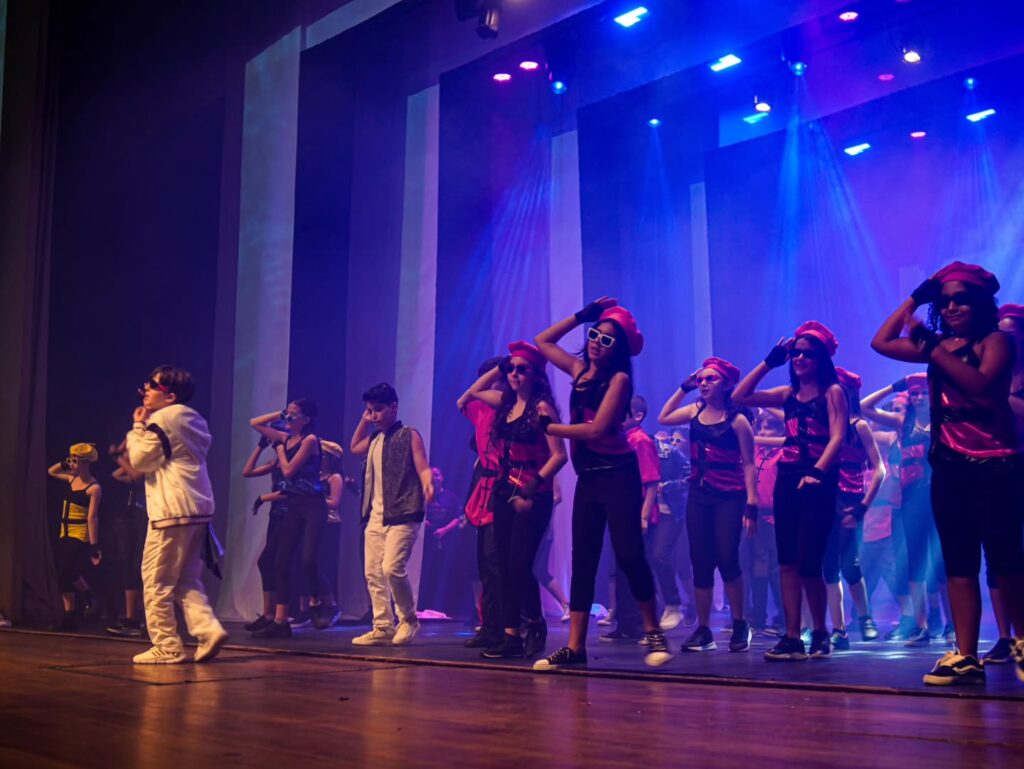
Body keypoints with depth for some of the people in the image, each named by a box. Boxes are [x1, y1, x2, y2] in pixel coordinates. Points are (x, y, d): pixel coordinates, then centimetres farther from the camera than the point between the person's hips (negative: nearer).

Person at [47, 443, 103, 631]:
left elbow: (92, 517, -19)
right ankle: (69, 616, 13)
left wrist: (94, 546, -22)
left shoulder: (94, 488, -13)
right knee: (62, 576, 7)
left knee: (69, 572, -18)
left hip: (80, 536, -8)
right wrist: (64, 464, 9)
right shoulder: (72, 479, 9)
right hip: (65, 534, 8)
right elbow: (51, 472, 29)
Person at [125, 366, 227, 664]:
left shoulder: (161, 420, -8)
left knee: (156, 581, 0)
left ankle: (166, 647, 2)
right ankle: (209, 629, -1)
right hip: (199, 508, 9)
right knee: (187, 579, 14)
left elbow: (140, 460, -6)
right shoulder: (194, 420, 18)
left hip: (171, 511, -9)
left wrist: (138, 427, 5)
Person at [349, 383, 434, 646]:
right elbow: (354, 448, 36)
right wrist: (363, 422, 23)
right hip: (375, 516, 8)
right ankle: (383, 627, 11)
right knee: (373, 573, 4)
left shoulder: (409, 435, -2)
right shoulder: (375, 439, 18)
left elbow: (423, 467, -10)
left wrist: (428, 486, -31)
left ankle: (409, 620, 0)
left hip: (402, 515, -8)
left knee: (392, 568, -19)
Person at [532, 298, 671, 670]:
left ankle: (653, 633, 6)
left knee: (628, 555, -11)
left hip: (618, 475, -7)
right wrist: (581, 315, 14)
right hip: (587, 478, 7)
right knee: (582, 561, 4)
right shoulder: (580, 370, 13)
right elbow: (542, 341, 23)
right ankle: (575, 647, 5)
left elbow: (597, 429, -16)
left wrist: (548, 427, -7)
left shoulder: (619, 378, -6)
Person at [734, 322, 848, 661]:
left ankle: (819, 633, 13)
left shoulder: (832, 392, -1)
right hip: (786, 480, 6)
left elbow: (837, 438, -13)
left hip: (818, 483, -6)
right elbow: (739, 397, 11)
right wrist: (769, 362, 9)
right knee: (787, 562, 4)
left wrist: (817, 472, -27)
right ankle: (792, 638, 8)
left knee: (808, 564, -7)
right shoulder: (787, 394, 15)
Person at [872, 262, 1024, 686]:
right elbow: (880, 343, 12)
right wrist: (914, 299, 10)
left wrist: (933, 347, -19)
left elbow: (981, 384, -22)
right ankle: (965, 656, 3)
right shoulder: (939, 346, 13)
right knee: (958, 563, 3)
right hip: (949, 467, 6)